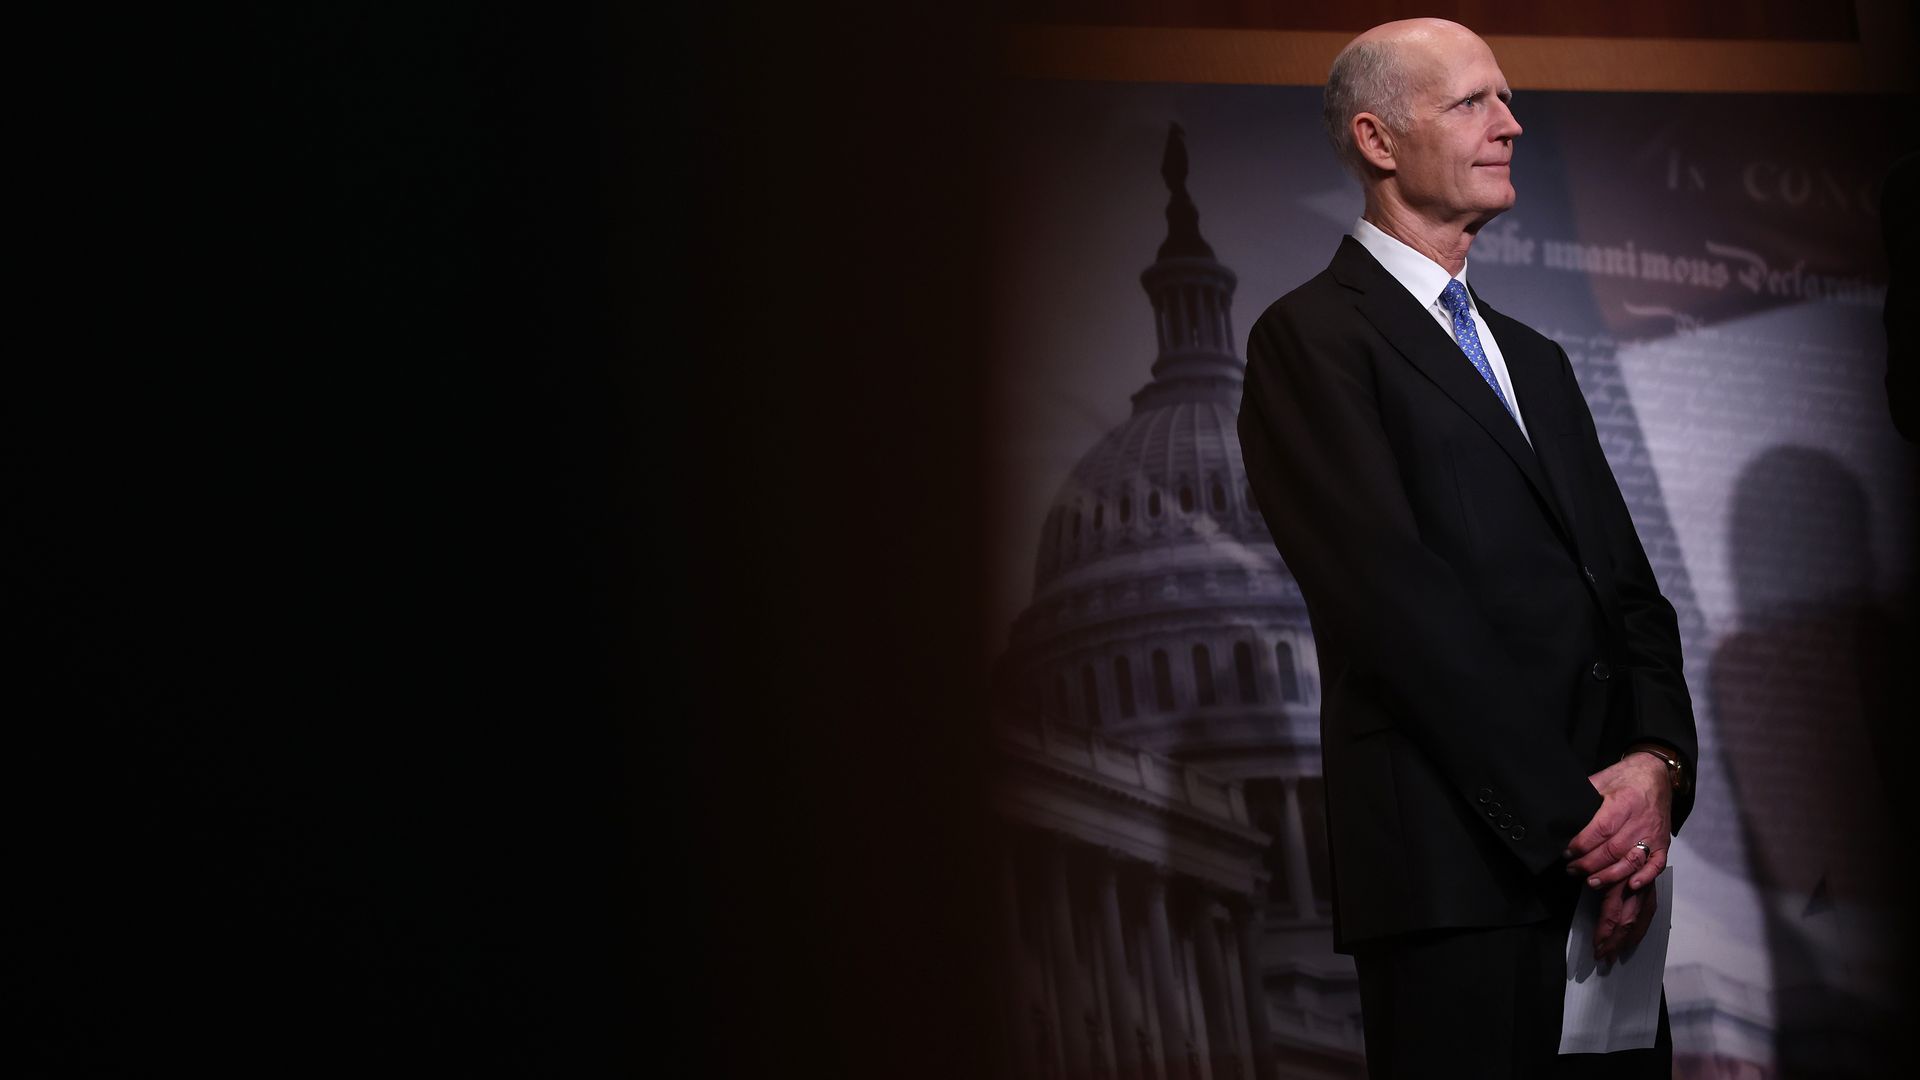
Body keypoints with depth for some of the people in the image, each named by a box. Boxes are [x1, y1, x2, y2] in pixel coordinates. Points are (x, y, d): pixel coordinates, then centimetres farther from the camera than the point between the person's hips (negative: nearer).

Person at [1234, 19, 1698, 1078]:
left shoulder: (1536, 361, 24)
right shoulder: (1312, 336, -2)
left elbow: (1628, 585, 16)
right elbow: (1395, 597, -12)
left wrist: (1655, 758, -5)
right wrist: (1572, 811, -14)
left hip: (1602, 860, 7)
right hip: (1453, 862, -7)